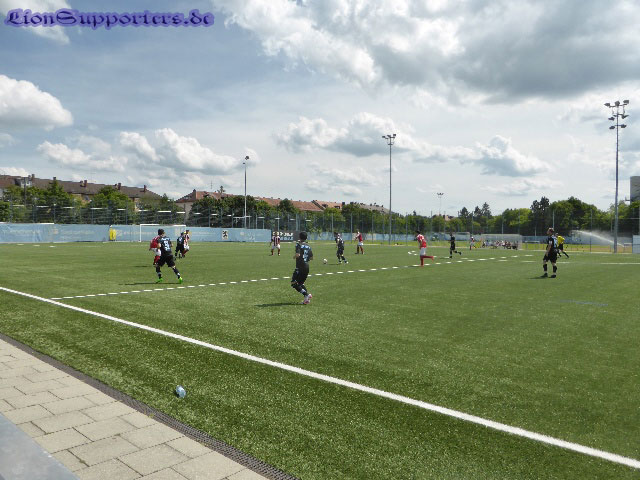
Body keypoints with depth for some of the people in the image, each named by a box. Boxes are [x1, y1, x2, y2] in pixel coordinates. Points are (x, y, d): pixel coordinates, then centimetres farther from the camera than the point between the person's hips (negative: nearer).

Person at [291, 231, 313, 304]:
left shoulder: (298, 244, -8)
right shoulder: (308, 246, 12)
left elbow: (298, 254, -22)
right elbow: (311, 258, 14)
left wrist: (294, 256, -2)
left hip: (300, 267, -7)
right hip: (307, 267, 7)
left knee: (294, 283, -1)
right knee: (301, 283, 18)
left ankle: (306, 294, -14)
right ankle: (307, 299, 4)